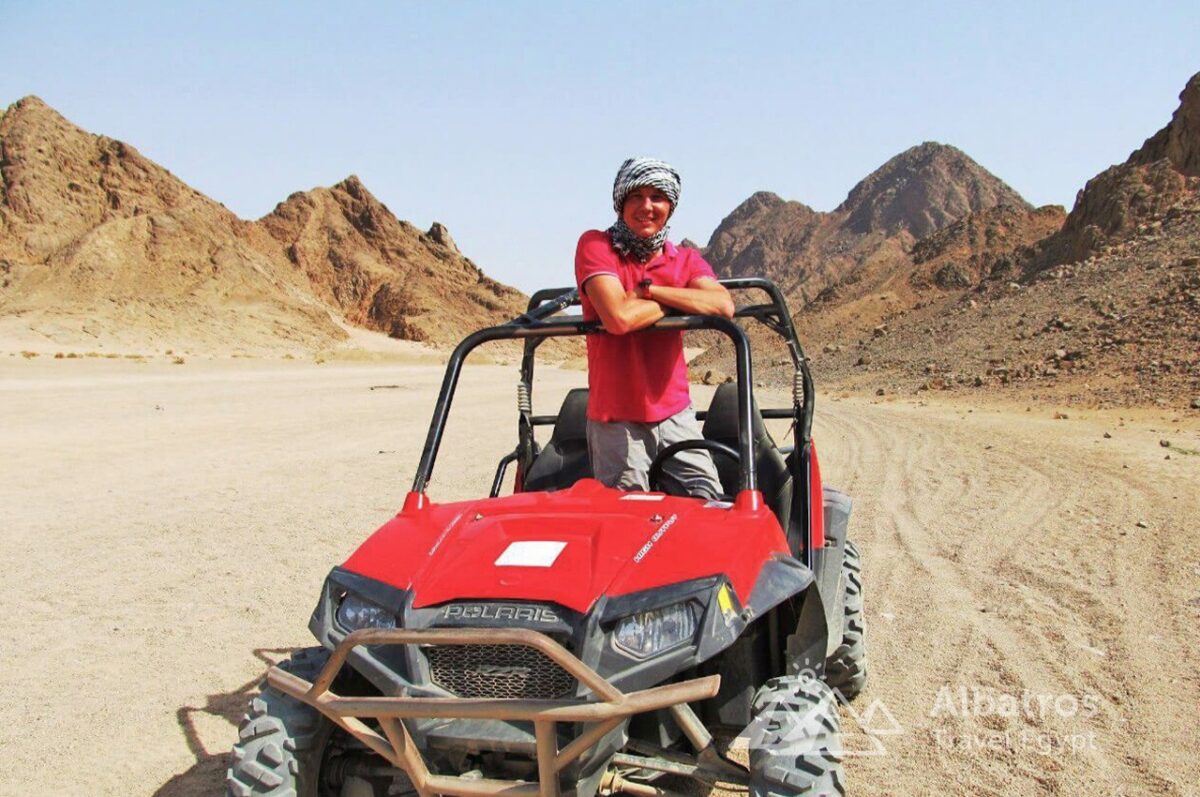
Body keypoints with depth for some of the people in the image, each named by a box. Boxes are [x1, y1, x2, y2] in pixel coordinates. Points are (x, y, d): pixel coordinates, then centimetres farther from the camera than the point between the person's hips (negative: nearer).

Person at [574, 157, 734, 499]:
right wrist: (679, 300, -7)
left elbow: (723, 306, -13)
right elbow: (618, 318, -22)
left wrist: (647, 289, -16)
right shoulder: (595, 246, -5)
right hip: (616, 420, -4)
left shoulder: (687, 260, 9)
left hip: (675, 413, 4)